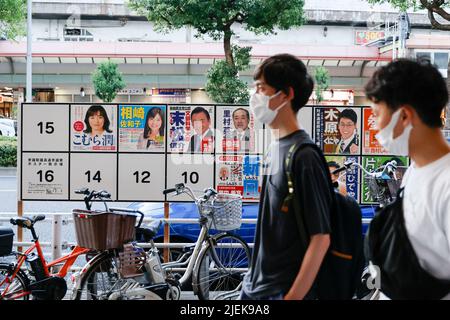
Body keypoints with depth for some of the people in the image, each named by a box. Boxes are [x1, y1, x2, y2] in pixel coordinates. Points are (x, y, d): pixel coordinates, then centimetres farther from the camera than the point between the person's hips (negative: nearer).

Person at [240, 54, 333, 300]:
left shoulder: (304, 156, -18)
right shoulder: (274, 150, 7)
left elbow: (321, 238, -19)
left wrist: (293, 296, -20)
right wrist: (253, 279, 15)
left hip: (283, 291, -8)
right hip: (255, 286, 8)